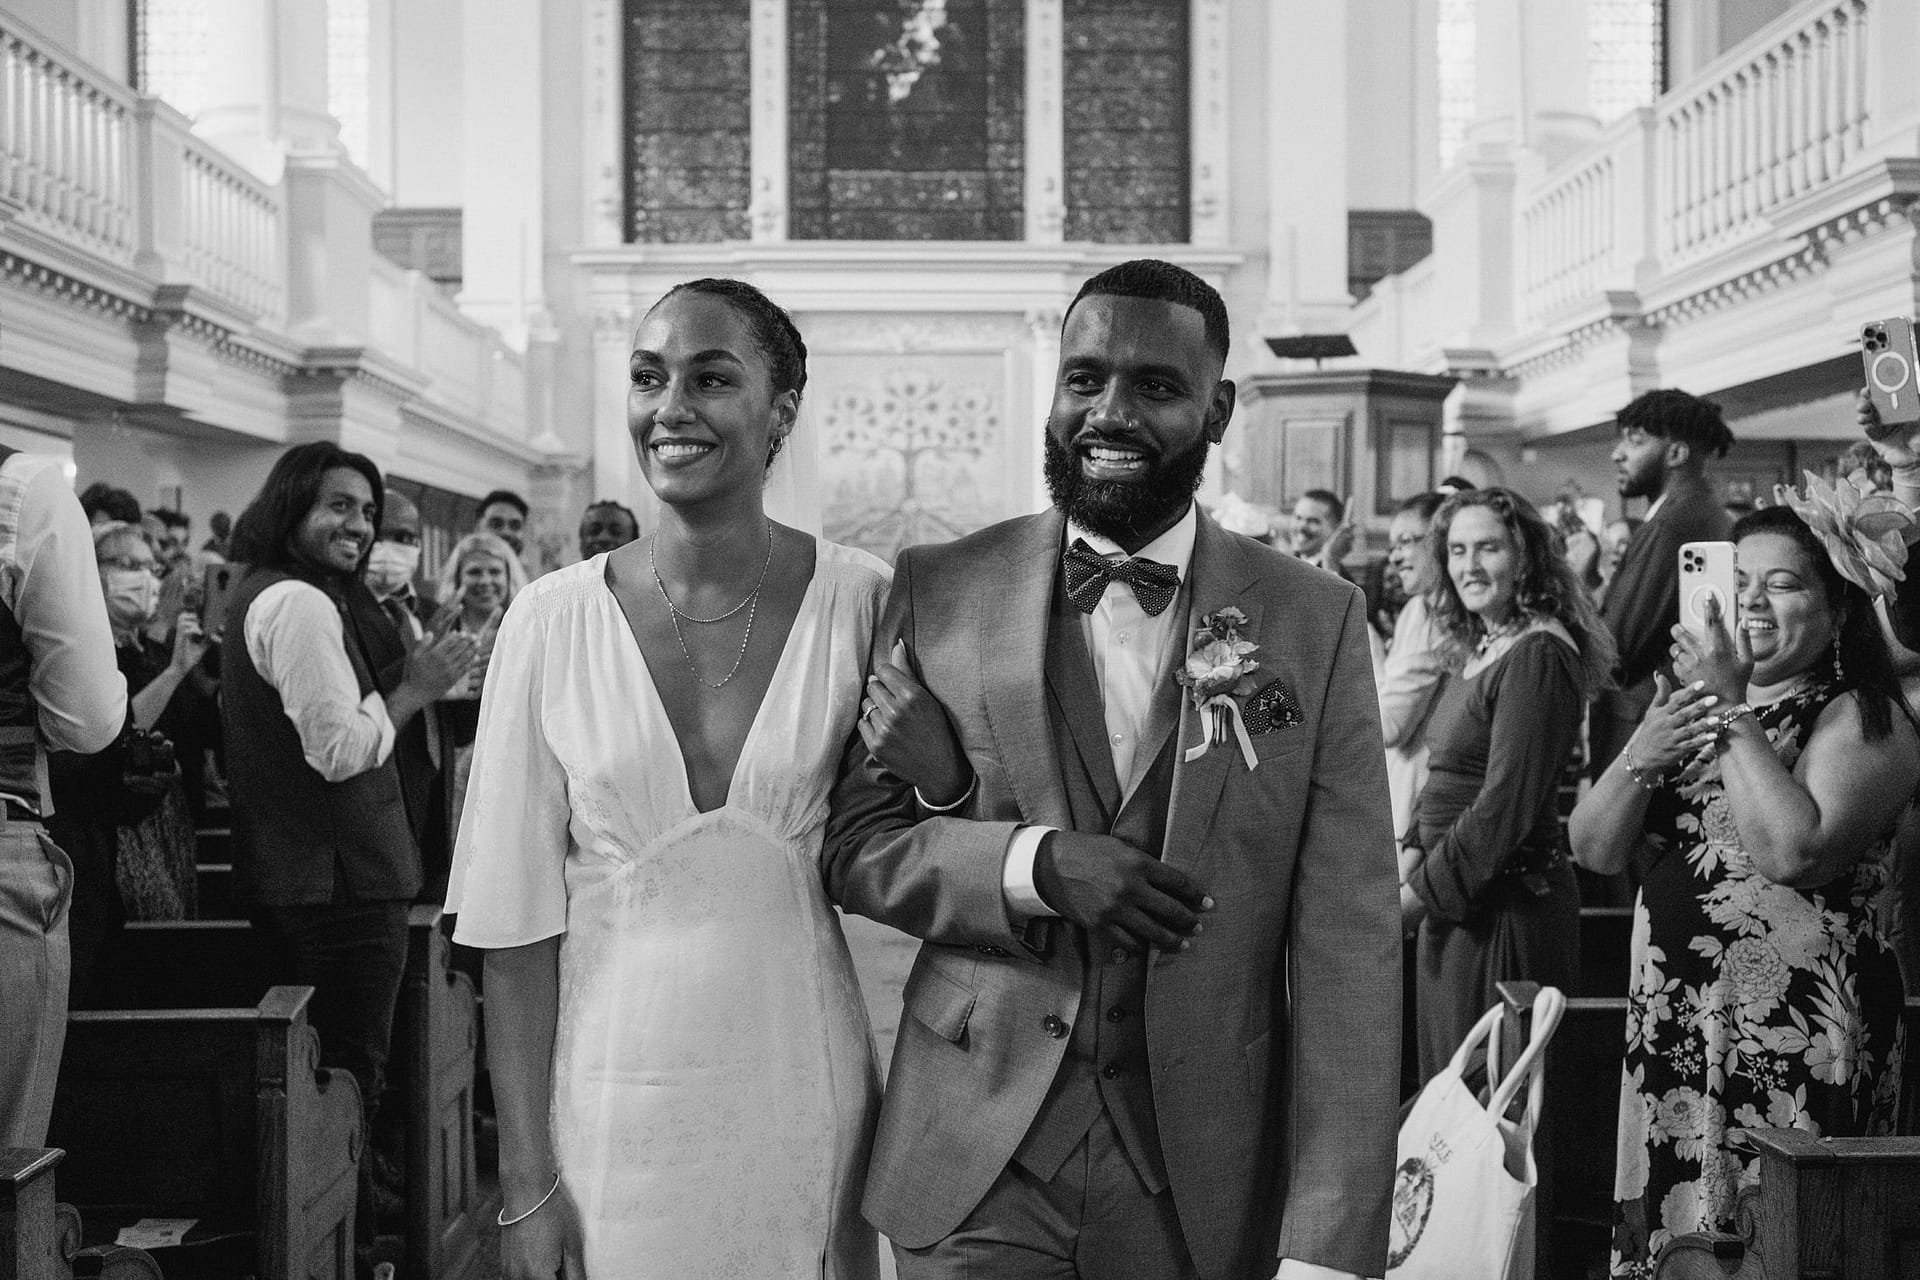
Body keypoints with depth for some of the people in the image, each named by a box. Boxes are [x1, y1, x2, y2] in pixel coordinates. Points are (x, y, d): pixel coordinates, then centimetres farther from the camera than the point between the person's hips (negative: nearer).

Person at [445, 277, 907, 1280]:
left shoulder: (860, 601, -5)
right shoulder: (553, 620, -5)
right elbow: (517, 917, -4)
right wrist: (526, 1182, -6)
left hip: (805, 1102, 0)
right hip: (613, 1100, 0)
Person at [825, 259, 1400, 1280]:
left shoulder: (1316, 620, -3)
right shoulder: (940, 590, -1)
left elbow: (1346, 952, -8)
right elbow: (855, 842, 2)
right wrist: (1036, 864, -17)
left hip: (1207, 1189, 1)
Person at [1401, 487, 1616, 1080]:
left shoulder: (1538, 655, -16)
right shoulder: (1482, 648, 12)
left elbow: (1505, 807, -21)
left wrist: (1416, 893, -14)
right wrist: (1412, 853, 2)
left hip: (1506, 905, -9)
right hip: (1456, 899, 9)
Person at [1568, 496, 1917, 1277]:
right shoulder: (1685, 700, 14)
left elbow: (1792, 851, -23)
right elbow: (1594, 851, 6)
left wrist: (1734, 710, -17)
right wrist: (1641, 757, -11)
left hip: (1792, 1036, -6)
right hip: (1669, 1024, 6)